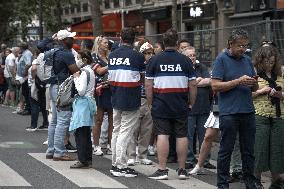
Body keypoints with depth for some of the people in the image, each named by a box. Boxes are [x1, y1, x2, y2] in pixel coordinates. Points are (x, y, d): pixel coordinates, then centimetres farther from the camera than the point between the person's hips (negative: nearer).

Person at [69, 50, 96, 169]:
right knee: (86, 134, 12)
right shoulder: (90, 71, 14)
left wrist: (76, 78, -9)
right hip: (89, 101, 10)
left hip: (83, 103, -10)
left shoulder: (84, 72, -15)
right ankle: (88, 160, 15)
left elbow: (81, 91, -19)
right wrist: (77, 78, 13)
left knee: (80, 133, -8)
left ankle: (83, 161, -9)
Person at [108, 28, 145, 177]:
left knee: (116, 131, 15)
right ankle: (121, 166, -6)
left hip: (116, 98, 6)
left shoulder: (112, 55, 5)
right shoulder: (137, 56, -12)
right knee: (125, 132, -5)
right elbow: (144, 76, 0)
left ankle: (115, 164, 21)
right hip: (131, 99, -6)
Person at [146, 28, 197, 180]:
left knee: (162, 135, -3)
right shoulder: (185, 60, 1)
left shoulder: (154, 60, -2)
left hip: (160, 105, -1)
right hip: (181, 106, 1)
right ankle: (182, 170, 11)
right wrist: (191, 104, 11)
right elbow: (193, 84, 1)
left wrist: (150, 103, 6)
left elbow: (148, 85, -3)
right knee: (182, 136, 6)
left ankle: (162, 169, -5)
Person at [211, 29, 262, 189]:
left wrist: (254, 83, -5)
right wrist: (238, 81, -16)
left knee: (249, 150, 10)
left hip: (248, 111, 5)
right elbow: (215, 86, -11)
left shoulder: (247, 60, 14)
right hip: (229, 113, -5)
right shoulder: (222, 60, -3)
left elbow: (255, 88, 19)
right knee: (226, 149, 0)